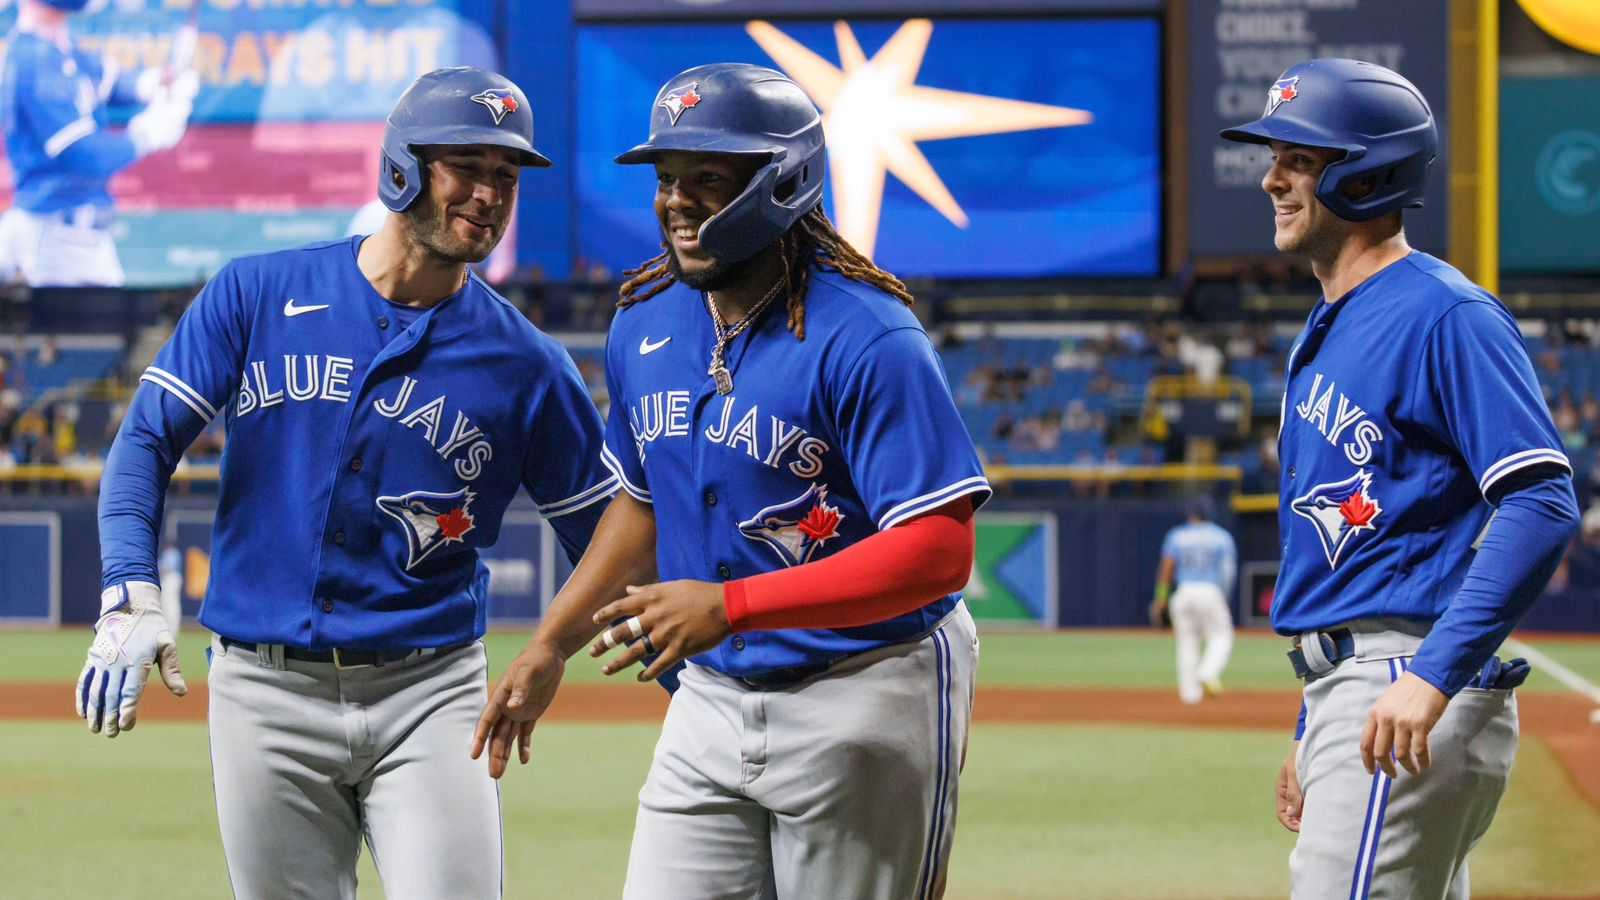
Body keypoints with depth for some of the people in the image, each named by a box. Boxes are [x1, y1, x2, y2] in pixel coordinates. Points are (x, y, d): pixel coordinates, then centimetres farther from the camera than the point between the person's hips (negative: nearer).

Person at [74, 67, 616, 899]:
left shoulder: (527, 367, 0)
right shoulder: (256, 295, 1)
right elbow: (147, 440, 1)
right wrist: (129, 601, -14)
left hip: (428, 700, -1)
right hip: (264, 696, 1)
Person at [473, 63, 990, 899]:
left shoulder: (866, 338, -18)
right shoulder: (643, 324, 5)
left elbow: (940, 548, -25)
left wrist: (729, 607, -30)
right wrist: (548, 649, 15)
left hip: (867, 700, -6)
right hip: (712, 698, 6)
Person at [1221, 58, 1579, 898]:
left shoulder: (1447, 316, -11)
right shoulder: (1326, 332, 19)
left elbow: (1541, 502, -21)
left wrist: (1435, 674, -27)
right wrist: (1311, 732, 23)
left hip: (1414, 701, -10)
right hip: (1347, 690, 10)